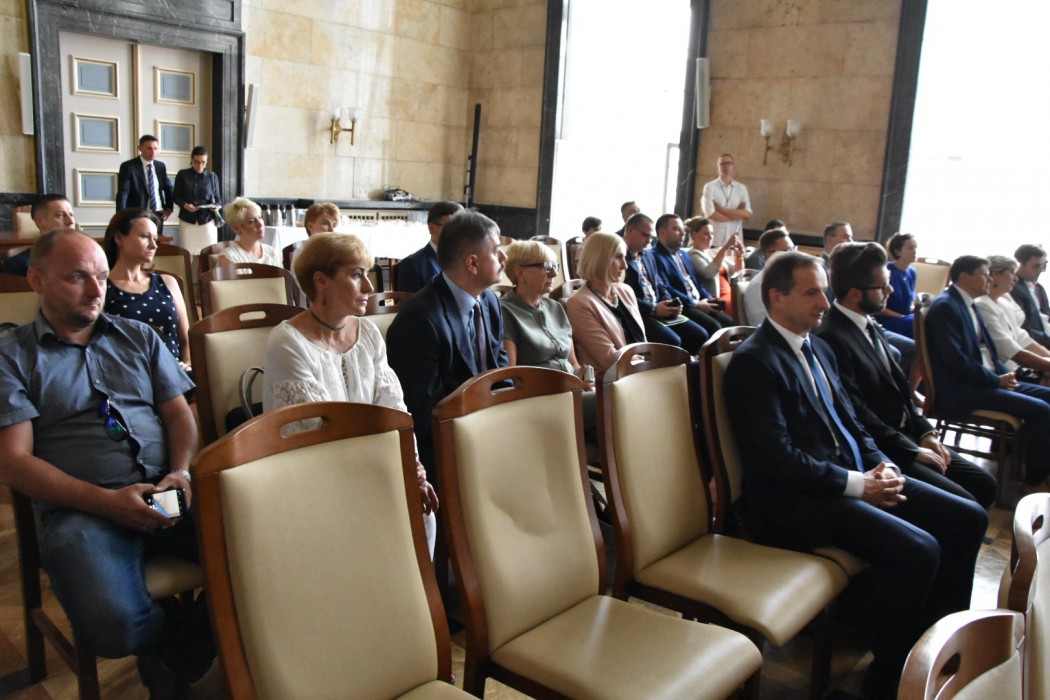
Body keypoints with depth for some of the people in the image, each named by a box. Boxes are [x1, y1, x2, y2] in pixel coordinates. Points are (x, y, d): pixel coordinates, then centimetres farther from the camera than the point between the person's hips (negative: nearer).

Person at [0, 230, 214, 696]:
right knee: (111, 624, -33)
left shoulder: (139, 337, 20)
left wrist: (182, 471, -6)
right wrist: (105, 501, -14)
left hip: (167, 494, 4)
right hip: (81, 508, -3)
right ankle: (187, 633, 5)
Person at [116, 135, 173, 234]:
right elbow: (122, 194, -10)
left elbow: (168, 188, 24)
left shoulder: (161, 166, 10)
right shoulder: (128, 167, -4)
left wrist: (169, 207, 10)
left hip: (158, 215, 5)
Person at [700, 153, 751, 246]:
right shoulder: (710, 187, 1)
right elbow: (711, 214, -10)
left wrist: (721, 209, -7)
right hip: (715, 240, -3)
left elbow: (747, 214, -1)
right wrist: (737, 214, -2)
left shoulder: (742, 188, 11)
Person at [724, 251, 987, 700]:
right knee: (917, 551, -24)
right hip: (798, 501, -9)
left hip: (853, 478, 10)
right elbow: (777, 457, -20)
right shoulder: (754, 362, -14)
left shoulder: (819, 348, 15)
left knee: (968, 519, 4)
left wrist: (880, 465, 0)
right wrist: (857, 484, -16)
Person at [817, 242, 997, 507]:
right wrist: (912, 451, -14)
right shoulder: (831, 338, -22)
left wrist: (926, 432, 4)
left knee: (985, 485, 9)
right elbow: (858, 414, -22)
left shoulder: (871, 326, 9)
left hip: (907, 435, 10)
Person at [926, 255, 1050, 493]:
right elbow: (956, 359, -21)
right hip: (961, 391, -10)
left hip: (987, 380, 10)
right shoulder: (945, 307, -14)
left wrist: (1004, 374, 2)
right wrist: (996, 380, -13)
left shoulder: (968, 304, 16)